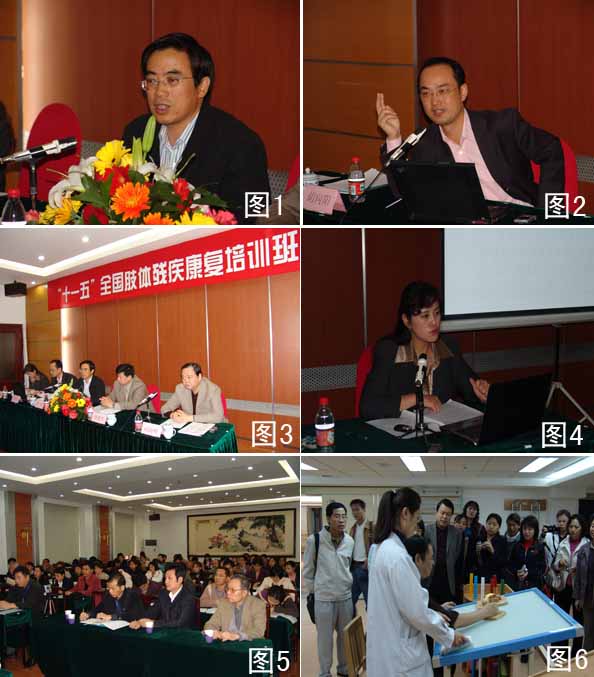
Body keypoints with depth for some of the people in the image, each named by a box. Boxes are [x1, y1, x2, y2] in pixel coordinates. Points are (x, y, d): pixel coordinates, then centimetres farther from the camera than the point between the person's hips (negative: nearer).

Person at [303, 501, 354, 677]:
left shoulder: (350, 541, 0)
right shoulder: (314, 540, -13)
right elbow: (307, 570, -4)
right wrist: (309, 593, -2)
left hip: (346, 596, 4)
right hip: (324, 598, -4)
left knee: (345, 635, 15)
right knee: (325, 638, 5)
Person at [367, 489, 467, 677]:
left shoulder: (383, 548, 8)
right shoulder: (396, 555, -23)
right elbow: (415, 610, -21)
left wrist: (435, 617, 18)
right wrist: (449, 635, -8)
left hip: (389, 646, 10)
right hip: (399, 653, -9)